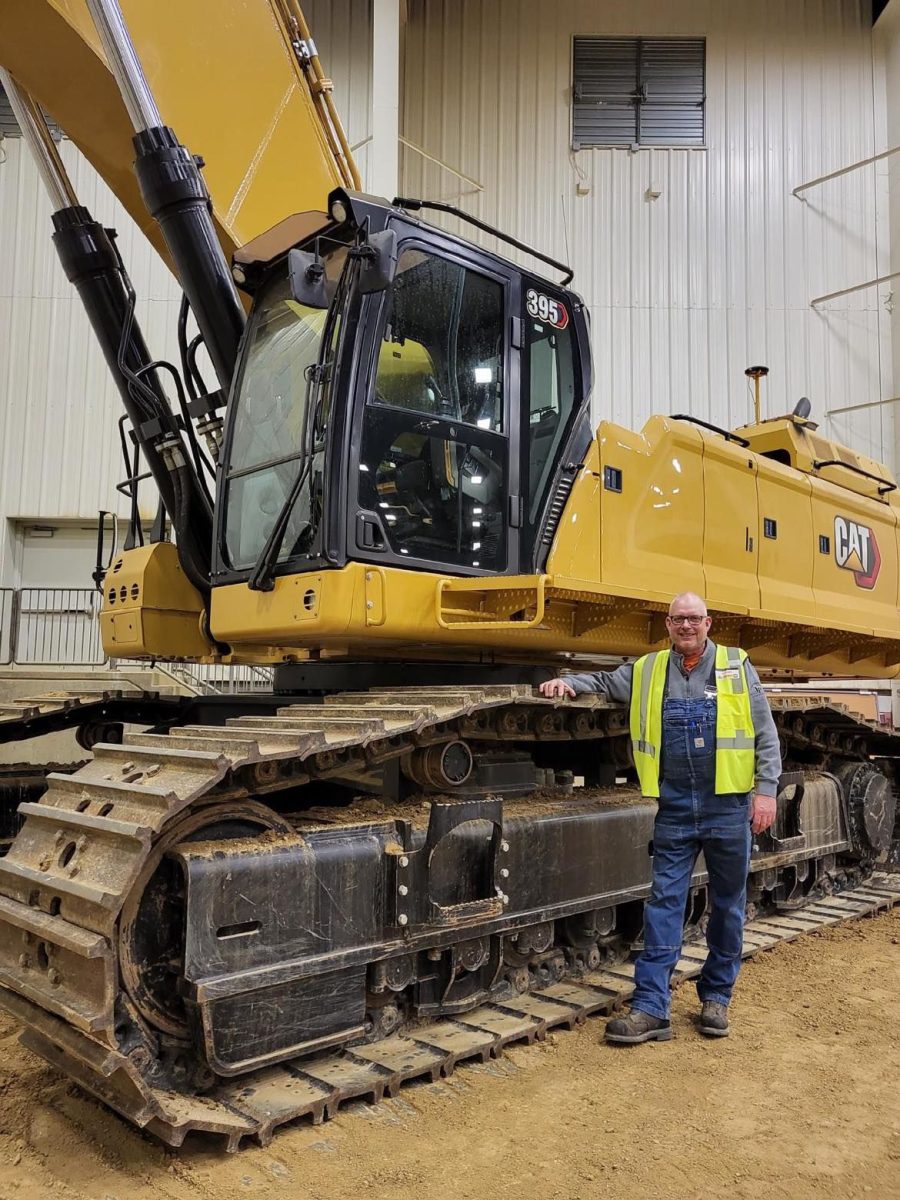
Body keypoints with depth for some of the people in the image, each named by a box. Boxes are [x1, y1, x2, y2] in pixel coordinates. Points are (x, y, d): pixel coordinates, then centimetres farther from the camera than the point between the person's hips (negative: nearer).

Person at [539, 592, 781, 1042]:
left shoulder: (737, 667, 2)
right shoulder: (647, 670, 7)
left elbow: (765, 735, 1)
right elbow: (605, 681, 21)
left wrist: (766, 789, -7)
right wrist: (568, 682, 1)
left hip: (729, 805, -1)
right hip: (674, 808, 1)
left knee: (727, 905, 11)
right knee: (663, 904, 0)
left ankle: (716, 996, 27)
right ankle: (650, 1008, 3)